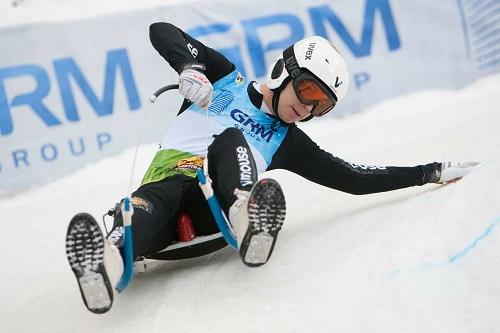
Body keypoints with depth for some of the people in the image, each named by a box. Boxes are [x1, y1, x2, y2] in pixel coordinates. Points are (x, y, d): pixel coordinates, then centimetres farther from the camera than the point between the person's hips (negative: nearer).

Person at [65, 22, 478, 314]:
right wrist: (190, 68, -11)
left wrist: (431, 172, 21)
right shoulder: (225, 78, 16)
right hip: (170, 178, -1)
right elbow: (162, 31, 10)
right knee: (153, 204, -37)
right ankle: (107, 261, -68)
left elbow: (355, 178, 22)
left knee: (230, 140, -27)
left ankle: (247, 218, -56)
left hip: (218, 204, 1)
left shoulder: (288, 143, 22)